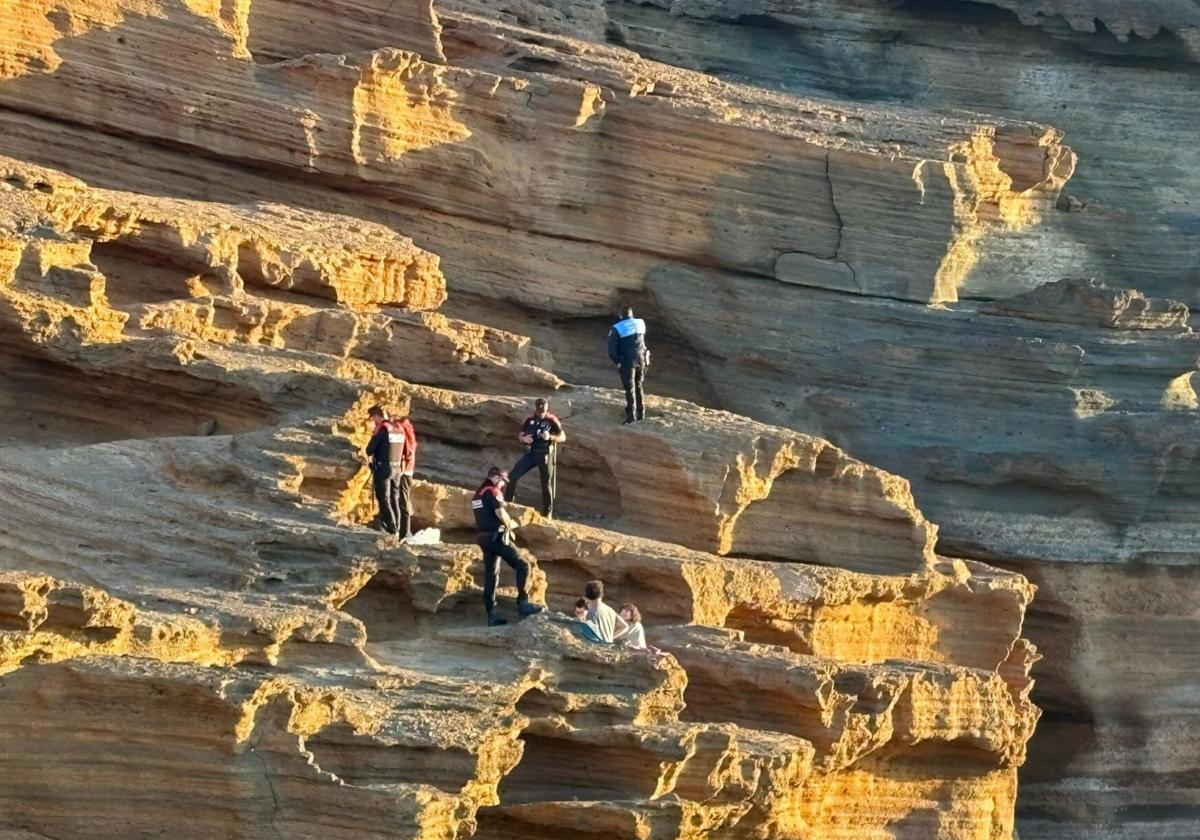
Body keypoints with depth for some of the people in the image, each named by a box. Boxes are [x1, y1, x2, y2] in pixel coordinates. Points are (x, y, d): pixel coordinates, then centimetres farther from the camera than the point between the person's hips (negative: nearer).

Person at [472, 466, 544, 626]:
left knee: (490, 575, 9)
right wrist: (510, 524, -1)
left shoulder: (478, 493, 20)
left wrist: (506, 524, 18)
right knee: (522, 566, -6)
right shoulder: (493, 491, -9)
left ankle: (492, 615, 8)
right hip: (496, 536, -9)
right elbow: (500, 513, -20)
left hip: (482, 537, 9)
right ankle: (523, 603, -12)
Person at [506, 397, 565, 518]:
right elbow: (520, 435, 11)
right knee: (513, 475, -5)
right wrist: (523, 438, -14)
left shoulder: (552, 420, -7)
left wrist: (550, 437, -25)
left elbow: (563, 437, -6)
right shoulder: (530, 420, 4)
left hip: (545, 454, -3)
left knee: (546, 483, 1)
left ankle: (547, 512, 11)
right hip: (530, 453, 3)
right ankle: (507, 503, 6)